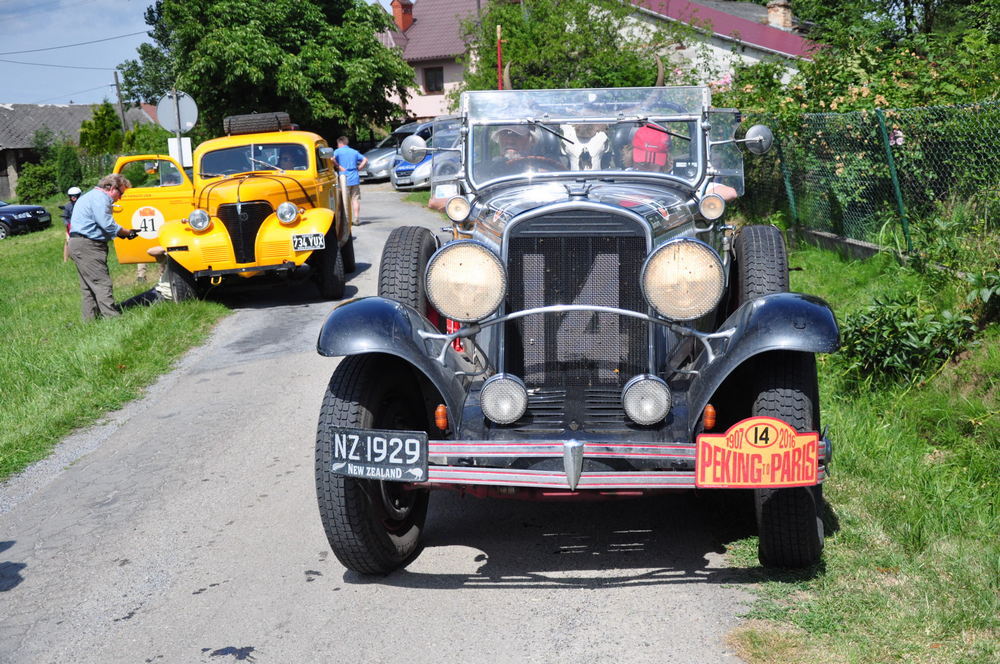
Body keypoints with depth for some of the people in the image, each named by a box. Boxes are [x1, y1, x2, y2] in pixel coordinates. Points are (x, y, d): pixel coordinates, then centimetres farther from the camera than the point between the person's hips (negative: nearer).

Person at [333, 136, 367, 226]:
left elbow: (333, 159, -20)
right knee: (355, 199, 7)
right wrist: (359, 167, 8)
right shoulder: (354, 152, 14)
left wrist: (339, 167, -9)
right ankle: (357, 219, 5)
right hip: (355, 178, 4)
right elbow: (365, 160, 10)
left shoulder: (338, 151, 0)